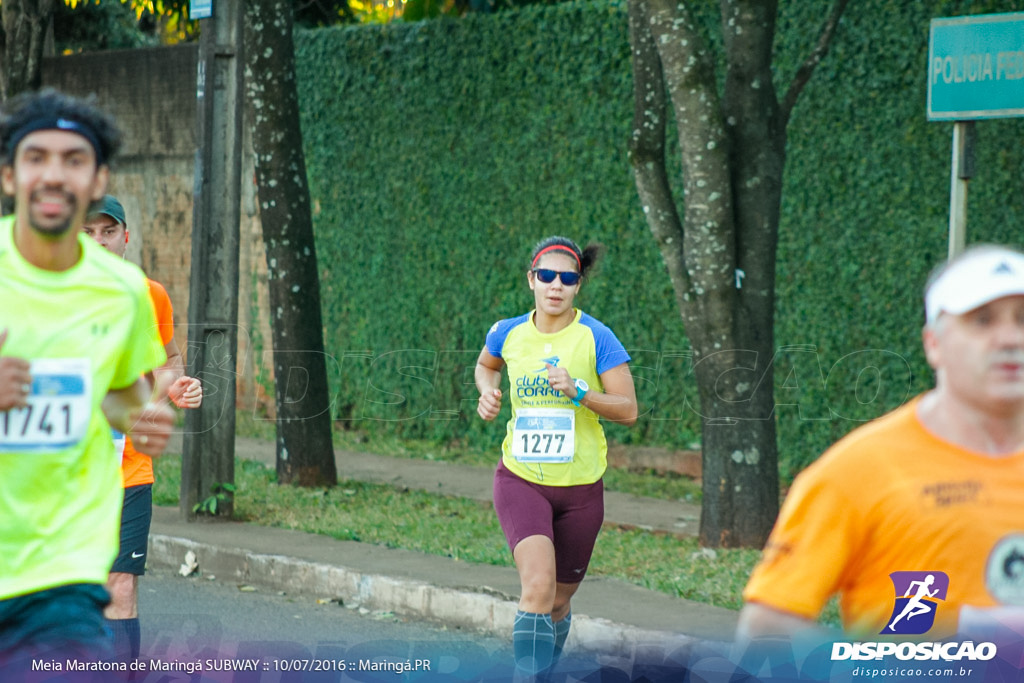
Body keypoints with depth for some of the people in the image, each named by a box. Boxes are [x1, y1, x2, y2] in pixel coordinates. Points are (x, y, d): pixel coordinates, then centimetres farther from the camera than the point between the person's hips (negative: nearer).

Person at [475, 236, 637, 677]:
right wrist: (487, 392, 2)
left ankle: (544, 671, 39)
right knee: (538, 585, -24)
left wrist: (577, 391, -25)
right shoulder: (507, 334, -1)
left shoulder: (596, 338, -9)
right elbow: (486, 364, 24)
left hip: (580, 488, 0)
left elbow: (628, 410, -11)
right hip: (520, 479, 0)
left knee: (558, 602, 13)